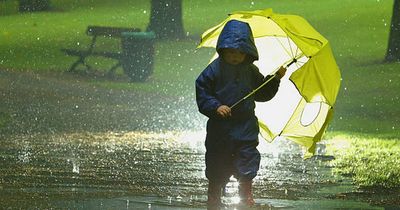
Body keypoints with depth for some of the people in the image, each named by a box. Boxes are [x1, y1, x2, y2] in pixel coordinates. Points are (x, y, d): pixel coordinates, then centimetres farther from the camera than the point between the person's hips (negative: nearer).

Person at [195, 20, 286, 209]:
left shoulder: (251, 71, 7)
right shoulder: (216, 69, -6)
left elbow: (262, 94, 16)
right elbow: (201, 90, -7)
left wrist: (275, 80, 3)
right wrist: (215, 106, -20)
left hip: (246, 128, 2)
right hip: (220, 128, -2)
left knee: (247, 171, 1)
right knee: (217, 172, 6)